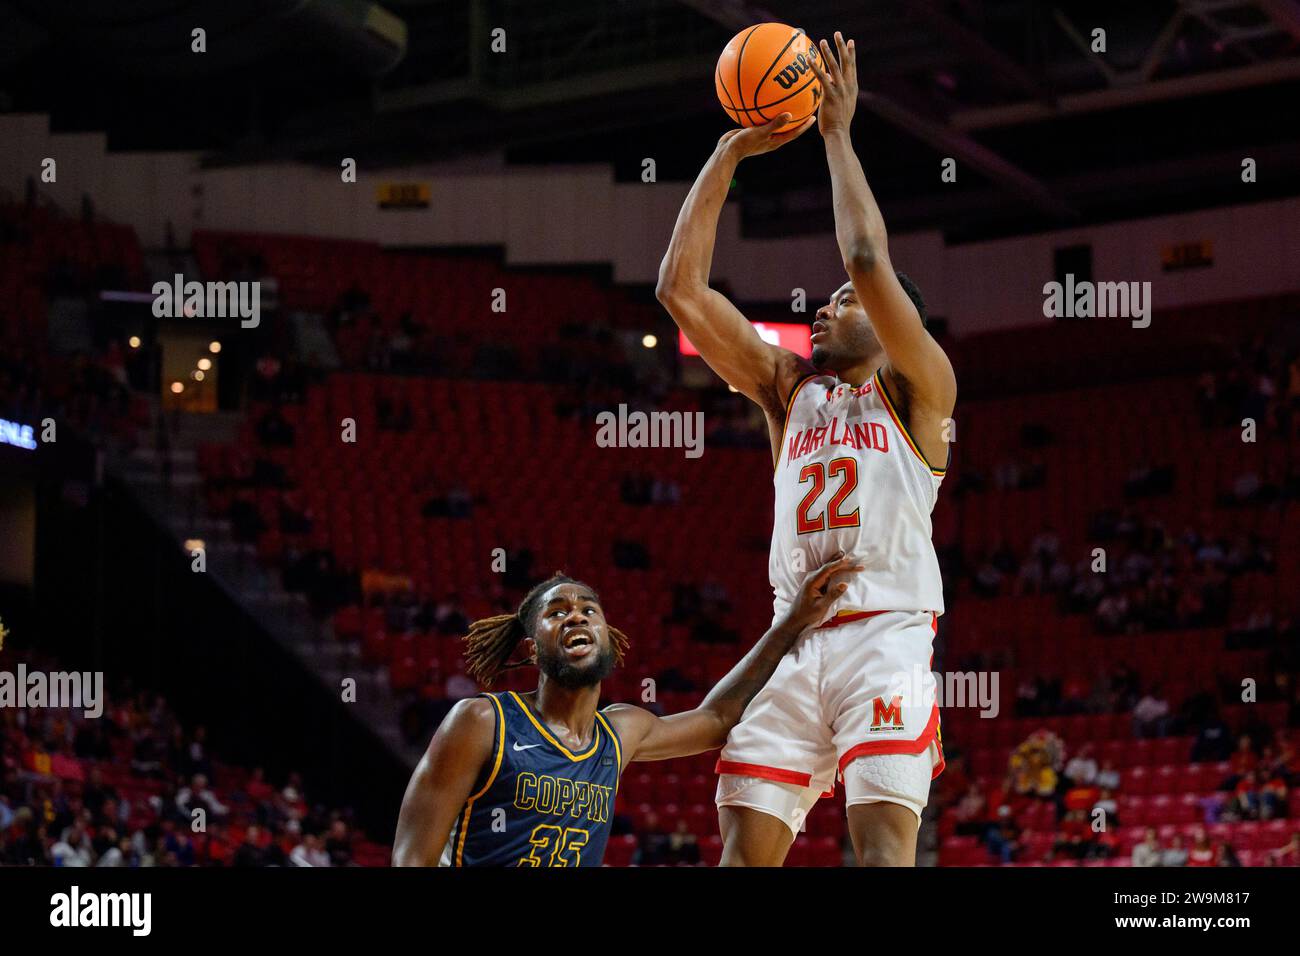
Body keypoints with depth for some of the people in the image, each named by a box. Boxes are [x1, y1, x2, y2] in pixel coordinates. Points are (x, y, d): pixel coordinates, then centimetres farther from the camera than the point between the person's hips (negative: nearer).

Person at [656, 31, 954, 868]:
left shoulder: (918, 390, 7)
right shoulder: (790, 389, 22)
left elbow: (871, 263, -9)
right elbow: (681, 287, 14)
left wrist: (838, 134, -1)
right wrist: (731, 151, 10)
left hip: (887, 634, -5)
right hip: (794, 638, 5)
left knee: (884, 837, -18)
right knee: (746, 845, -5)